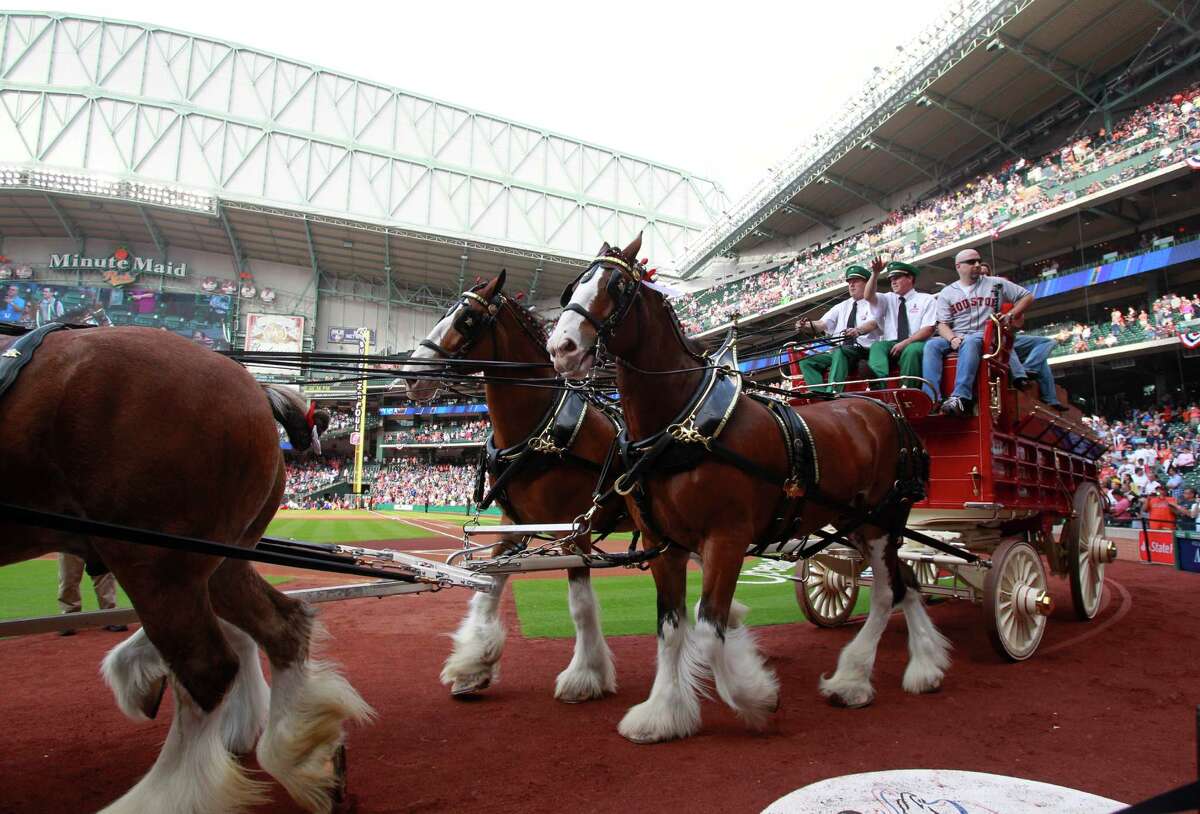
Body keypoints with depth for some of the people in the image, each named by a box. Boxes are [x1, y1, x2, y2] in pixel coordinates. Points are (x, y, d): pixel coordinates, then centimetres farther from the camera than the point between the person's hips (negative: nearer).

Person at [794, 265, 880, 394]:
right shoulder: (841, 307, 22)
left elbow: (873, 323, -16)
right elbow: (821, 325, 9)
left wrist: (858, 330, -39)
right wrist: (806, 328, -14)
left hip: (864, 351, -6)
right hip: (838, 353, 6)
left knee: (840, 351, -37)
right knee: (806, 361, -14)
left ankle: (832, 394, -49)